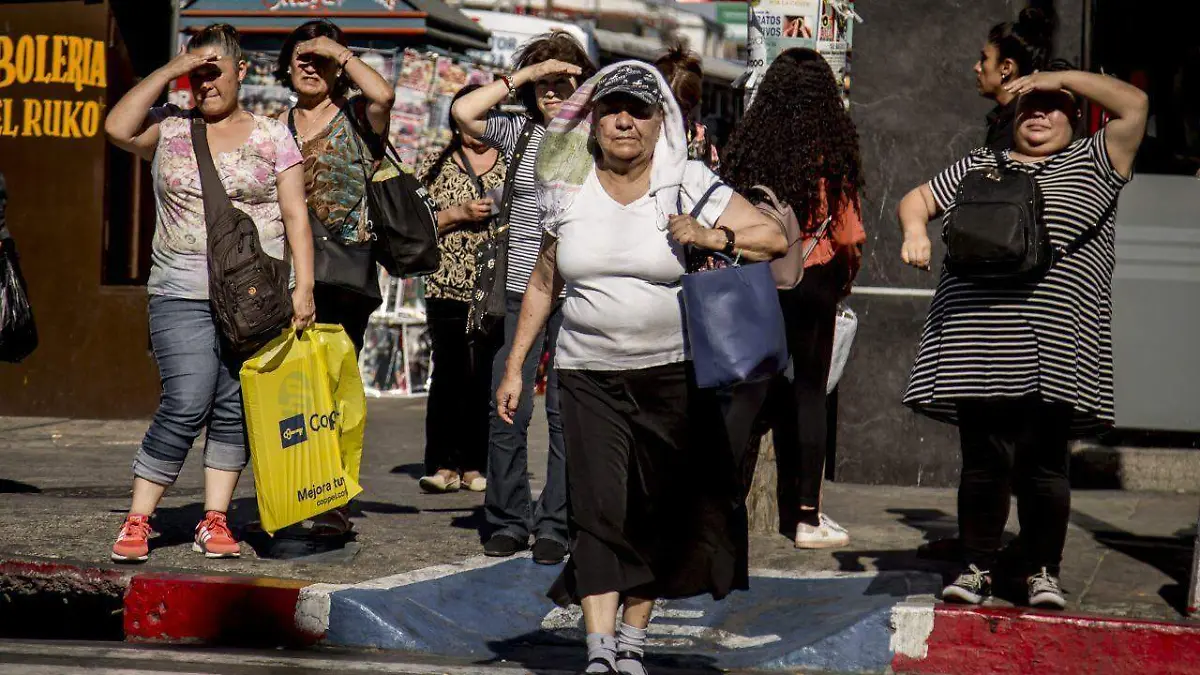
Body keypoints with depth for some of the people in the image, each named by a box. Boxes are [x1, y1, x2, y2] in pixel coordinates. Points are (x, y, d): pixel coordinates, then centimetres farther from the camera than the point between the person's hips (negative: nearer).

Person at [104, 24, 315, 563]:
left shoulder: (272, 137, 9)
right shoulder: (170, 129, 9)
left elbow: (295, 216, 5)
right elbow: (118, 128, -10)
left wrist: (304, 285, -5)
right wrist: (169, 71, -6)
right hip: (182, 296, -1)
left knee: (235, 409, 2)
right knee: (186, 406, -12)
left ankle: (214, 522, 9)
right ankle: (137, 522, -6)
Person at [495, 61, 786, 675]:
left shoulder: (690, 186, -1)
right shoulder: (570, 193, 6)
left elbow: (775, 239, -2)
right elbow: (543, 284, 16)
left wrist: (713, 237, -19)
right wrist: (515, 366, 14)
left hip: (674, 373, -1)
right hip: (590, 376, 1)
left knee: (656, 515, 6)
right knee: (597, 510, -11)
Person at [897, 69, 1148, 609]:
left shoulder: (1091, 163, 15)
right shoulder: (977, 167, 24)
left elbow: (1133, 104, 4)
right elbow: (916, 200, 25)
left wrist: (1062, 78, 5)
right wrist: (915, 231, 3)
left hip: (1053, 352, -2)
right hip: (978, 348, 2)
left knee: (1044, 465, -1)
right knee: (983, 462, 2)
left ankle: (1044, 572, 10)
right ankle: (976, 568, 12)